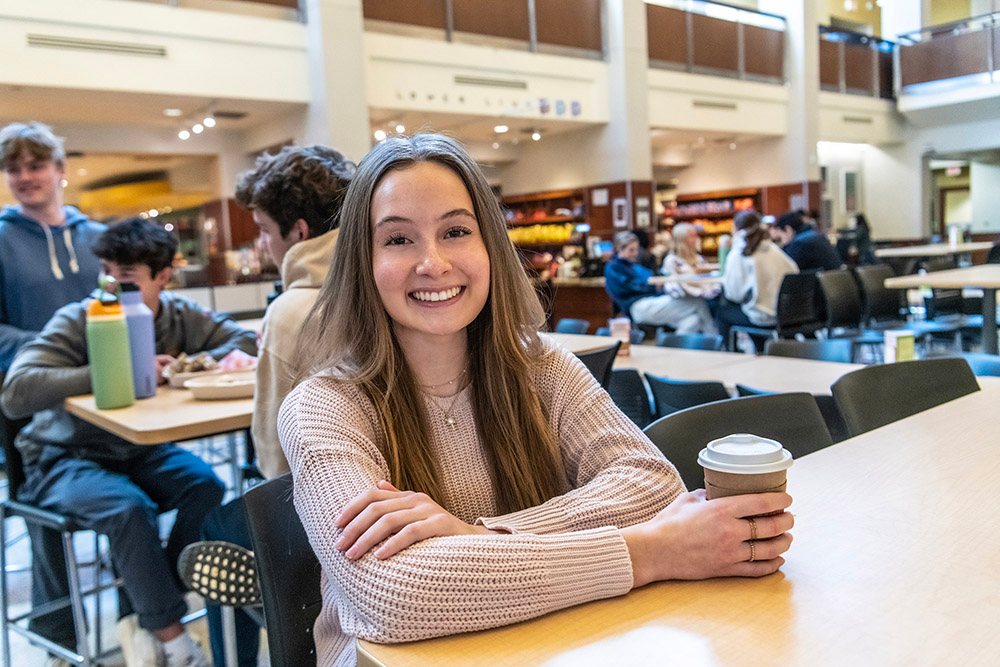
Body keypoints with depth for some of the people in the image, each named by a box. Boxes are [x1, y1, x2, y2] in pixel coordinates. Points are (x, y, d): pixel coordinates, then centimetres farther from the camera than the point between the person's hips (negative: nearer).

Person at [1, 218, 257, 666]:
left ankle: (144, 615, -5)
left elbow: (246, 342, -2)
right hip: (64, 459, -4)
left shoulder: (179, 315, -5)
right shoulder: (76, 321, -17)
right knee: (129, 507, -32)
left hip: (139, 451, 4)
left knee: (207, 488, -21)